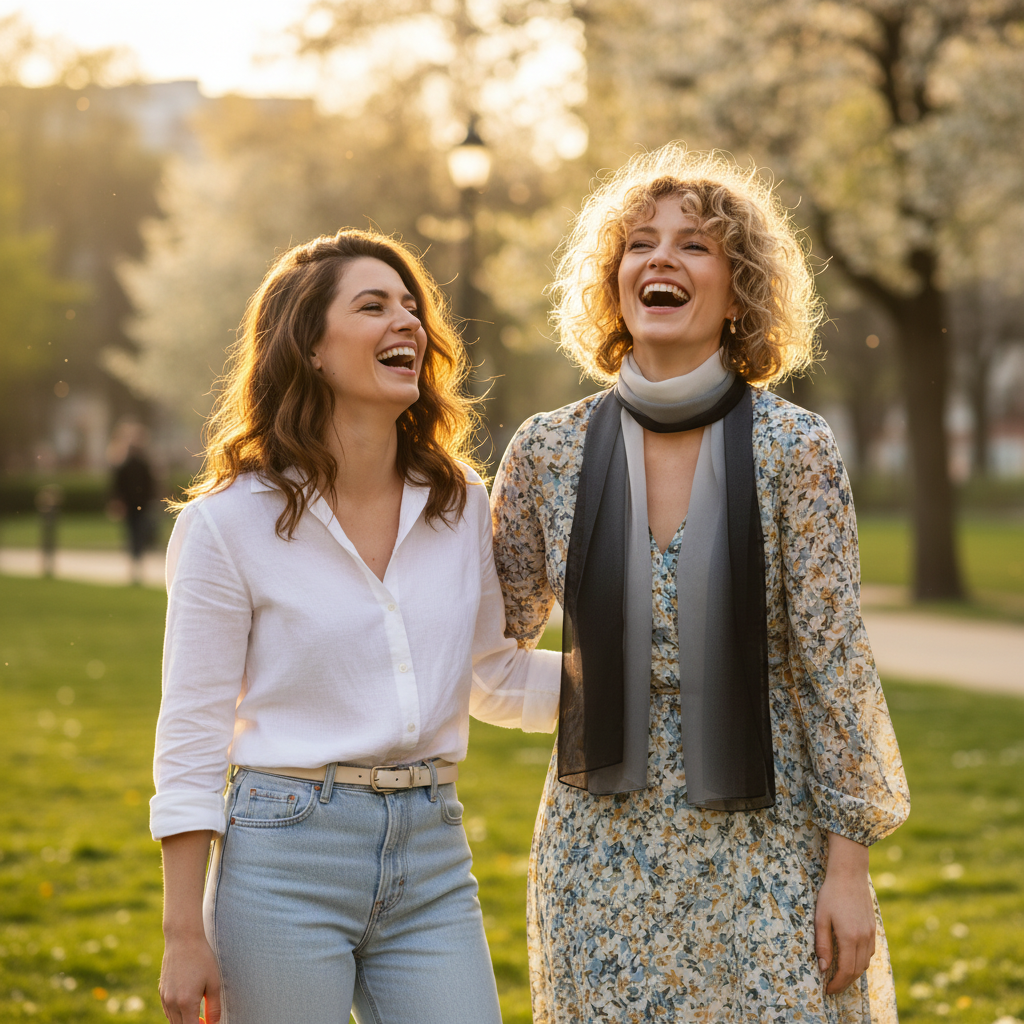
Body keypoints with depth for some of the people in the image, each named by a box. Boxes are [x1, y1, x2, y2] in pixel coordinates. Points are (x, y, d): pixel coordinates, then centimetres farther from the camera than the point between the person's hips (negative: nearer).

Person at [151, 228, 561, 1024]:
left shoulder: (460, 503, 6)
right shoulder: (230, 521, -6)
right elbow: (192, 737, -4)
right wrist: (185, 936, -6)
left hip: (433, 863, 4)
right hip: (285, 859, -4)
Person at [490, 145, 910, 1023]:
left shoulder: (794, 450, -7)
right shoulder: (549, 453, 1)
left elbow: (835, 666, -6)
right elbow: (496, 632, 14)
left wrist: (849, 866, -7)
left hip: (767, 844, -2)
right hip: (605, 846, 2)